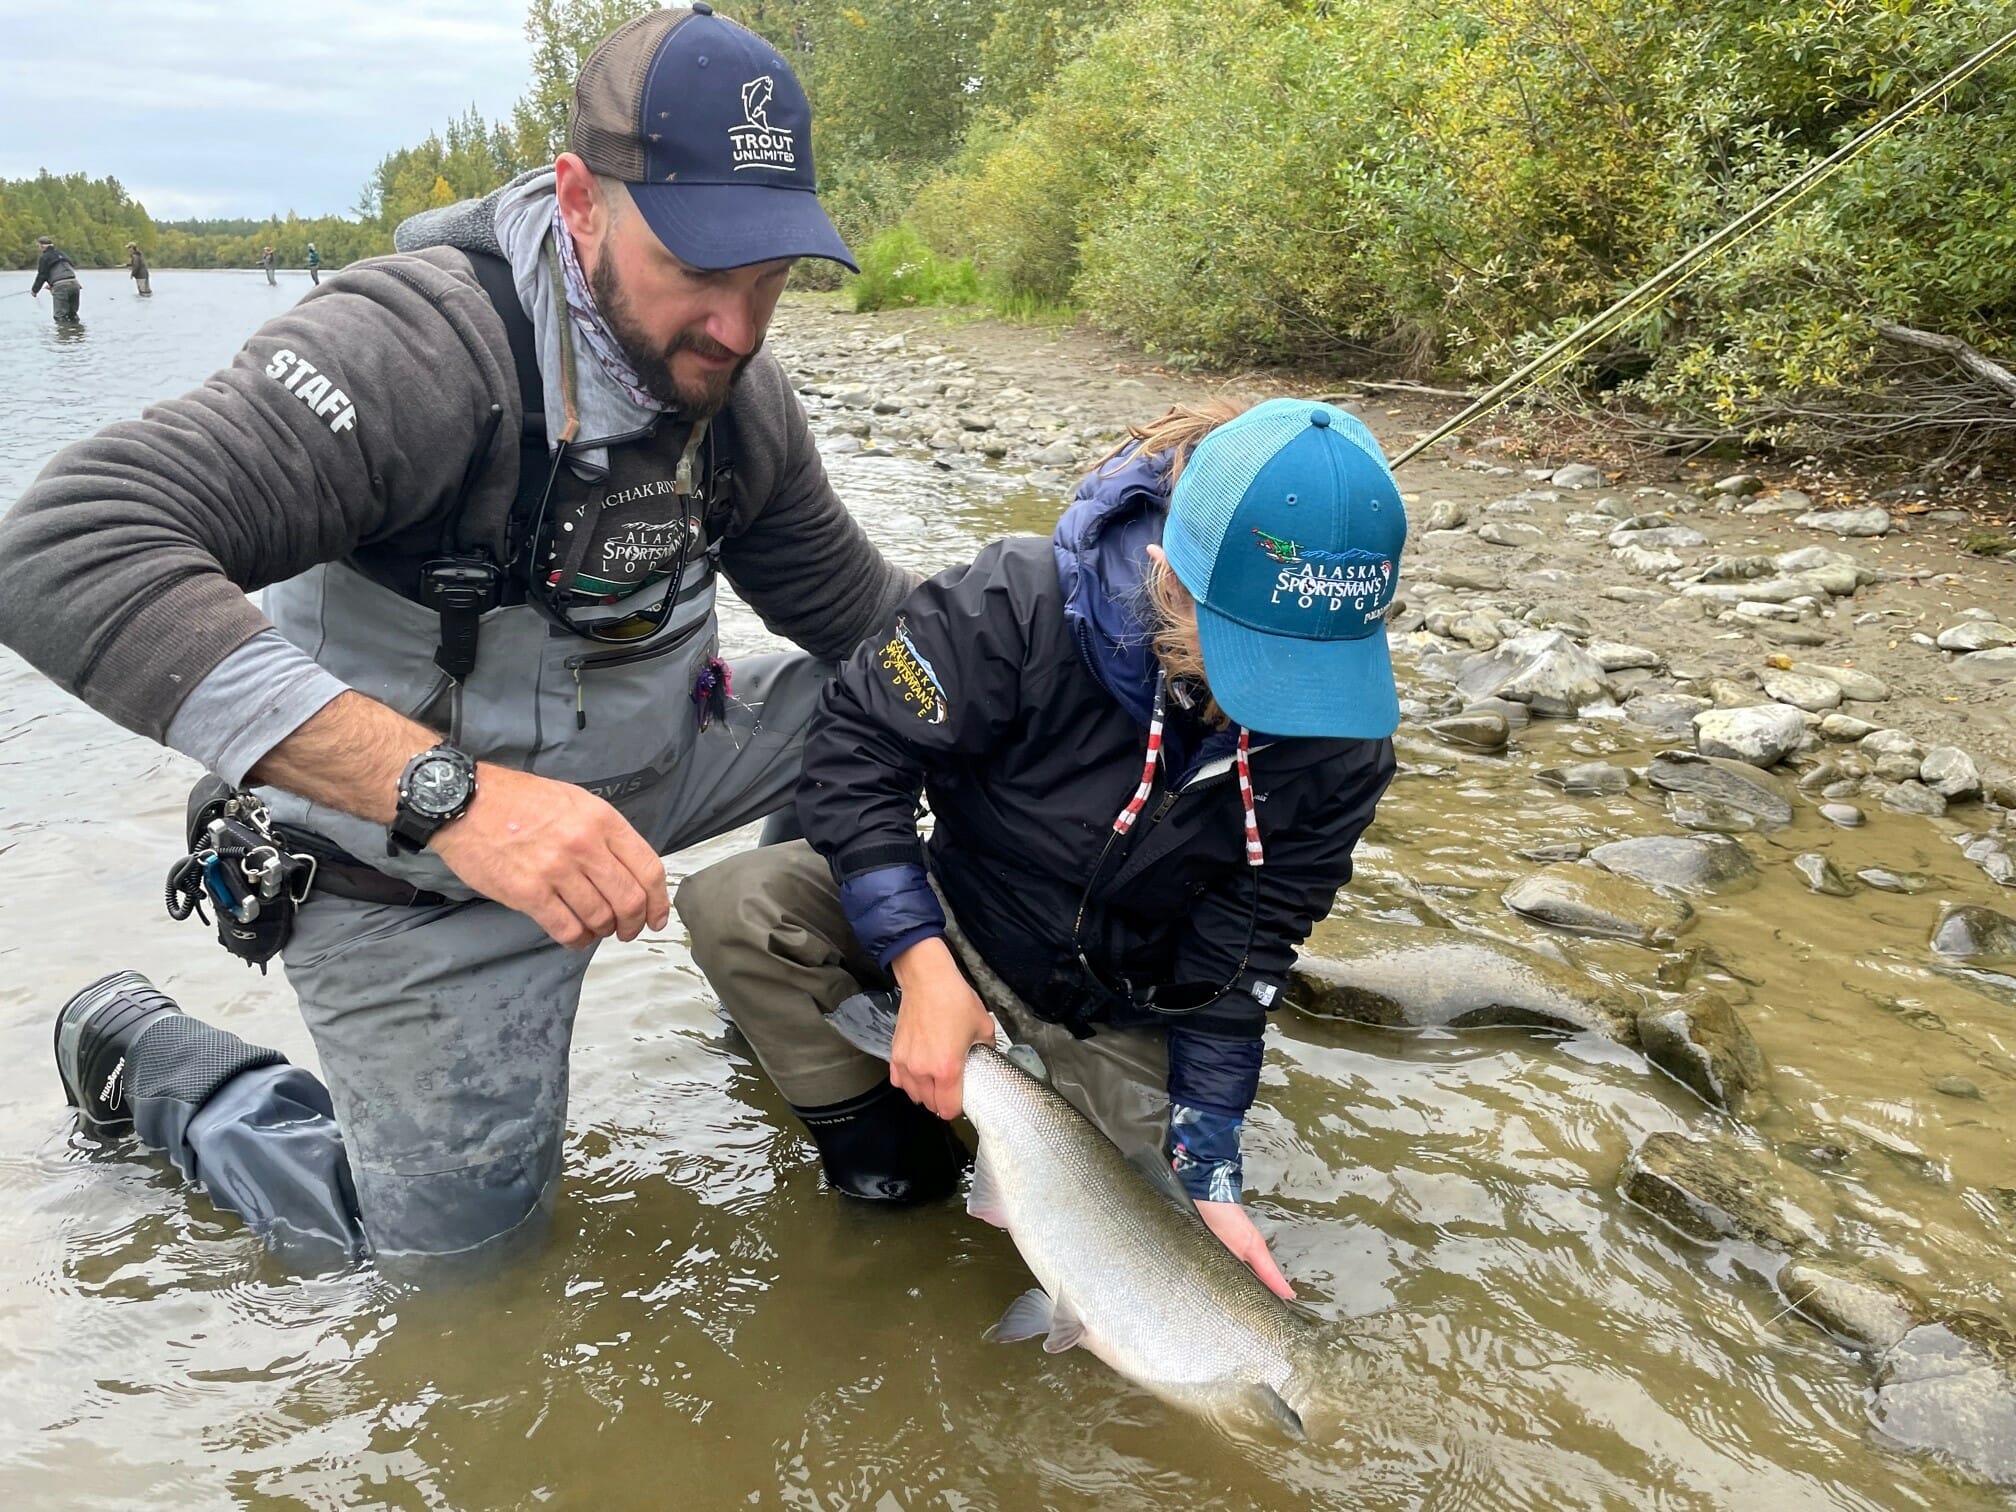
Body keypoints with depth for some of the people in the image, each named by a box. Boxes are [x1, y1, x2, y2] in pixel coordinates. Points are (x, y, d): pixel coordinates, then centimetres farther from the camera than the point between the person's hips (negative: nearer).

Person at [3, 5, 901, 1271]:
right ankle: (146, 1057, 26)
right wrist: (448, 792, -49)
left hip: (643, 773, 6)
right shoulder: (422, 345, -30)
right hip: (414, 858, -6)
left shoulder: (737, 388, -7)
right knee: (459, 1241, 3)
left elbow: (856, 605, 5)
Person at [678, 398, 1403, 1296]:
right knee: (735, 907, -25)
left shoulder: (1340, 741, -22)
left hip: (1114, 1013, 2)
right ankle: (878, 1140, -5)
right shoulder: (1025, 607, -31)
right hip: (953, 917, -1)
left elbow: (1241, 960, -14)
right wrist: (923, 966, -31)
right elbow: (854, 749, -23)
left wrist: (1208, 1173, -18)